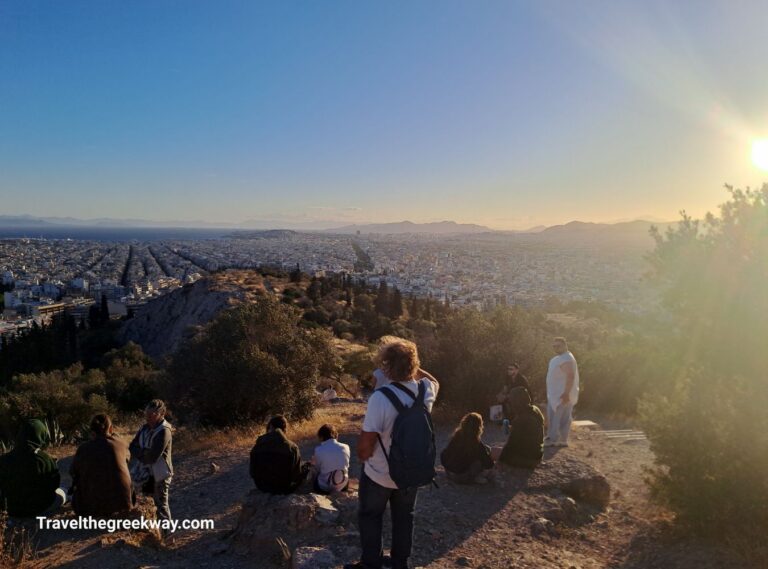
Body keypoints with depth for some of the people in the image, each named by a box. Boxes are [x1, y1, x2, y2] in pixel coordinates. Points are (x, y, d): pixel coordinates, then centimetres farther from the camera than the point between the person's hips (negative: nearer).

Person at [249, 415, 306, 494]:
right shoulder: (292, 448, -20)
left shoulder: (257, 447, -13)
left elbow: (253, 473, -3)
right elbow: (296, 475, -11)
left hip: (263, 488, 4)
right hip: (285, 489, -4)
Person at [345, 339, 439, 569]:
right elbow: (434, 381, 14)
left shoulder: (381, 397, -32)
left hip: (379, 474, -4)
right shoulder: (426, 390, -14)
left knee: (370, 517, 21)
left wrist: (362, 456, -5)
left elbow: (366, 442, -27)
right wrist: (414, 366, 4)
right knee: (404, 517, 25)